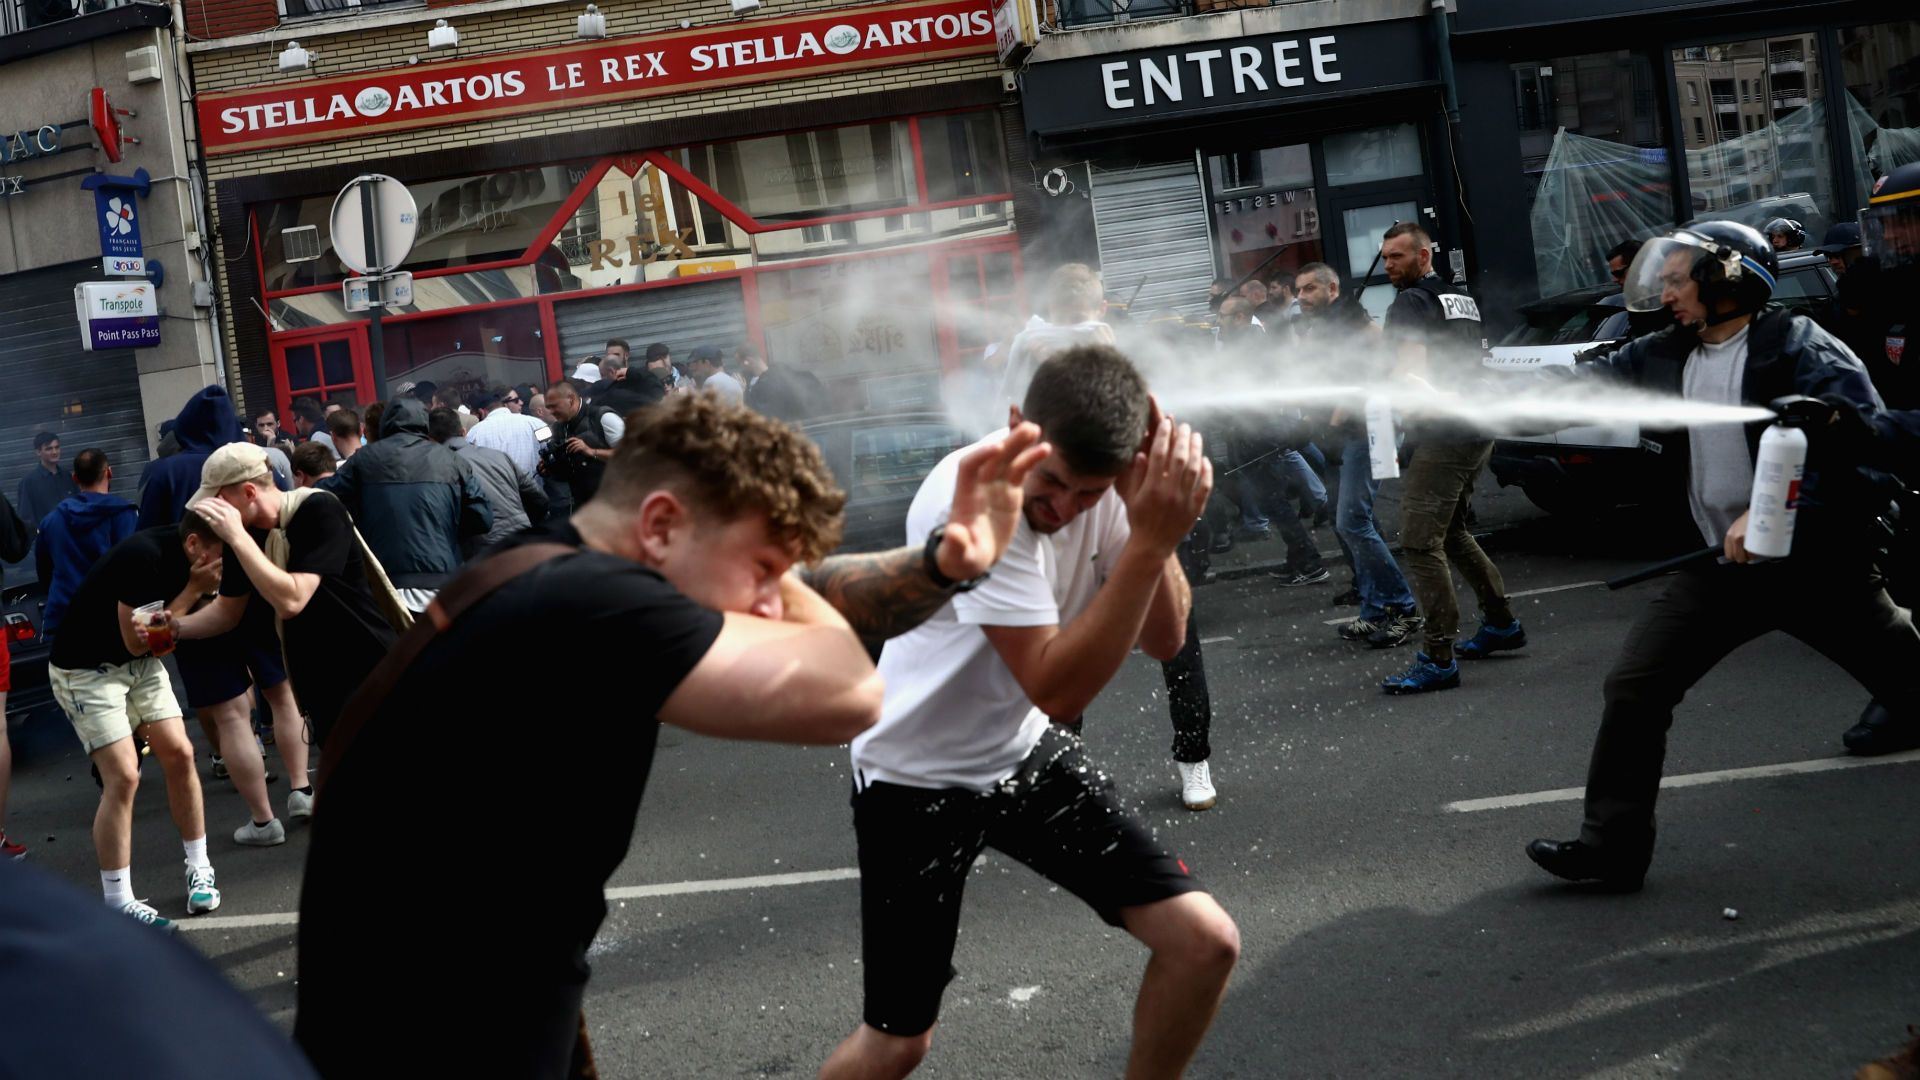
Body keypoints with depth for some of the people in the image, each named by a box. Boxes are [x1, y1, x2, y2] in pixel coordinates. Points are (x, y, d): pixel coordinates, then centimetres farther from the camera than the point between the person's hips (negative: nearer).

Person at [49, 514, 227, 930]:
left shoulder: (187, 557, -7)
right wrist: (194, 589, -25)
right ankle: (117, 904, -5)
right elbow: (136, 642, -22)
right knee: (123, 776, -13)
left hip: (140, 662, 7)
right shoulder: (144, 556, -31)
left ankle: (199, 870, 14)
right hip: (85, 669, -7)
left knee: (179, 754, 0)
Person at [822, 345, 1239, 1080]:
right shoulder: (969, 499, -31)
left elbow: (1163, 640, -9)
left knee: (1206, 943, -4)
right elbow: (1059, 689, -34)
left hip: (1026, 752, 6)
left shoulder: (1105, 477, -12)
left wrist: (1155, 528, -26)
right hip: (918, 777, -5)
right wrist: (1150, 542, -38)